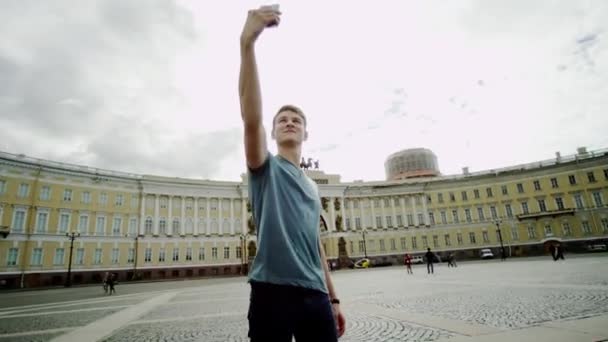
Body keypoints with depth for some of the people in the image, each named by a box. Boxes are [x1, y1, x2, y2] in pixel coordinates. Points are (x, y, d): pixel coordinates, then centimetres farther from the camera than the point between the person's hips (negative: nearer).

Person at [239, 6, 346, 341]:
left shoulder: (312, 186, 20)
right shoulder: (264, 167, 3)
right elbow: (251, 118, -17)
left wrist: (333, 298, 19)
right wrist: (247, 42, -28)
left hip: (315, 294, 5)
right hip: (272, 291, -5)